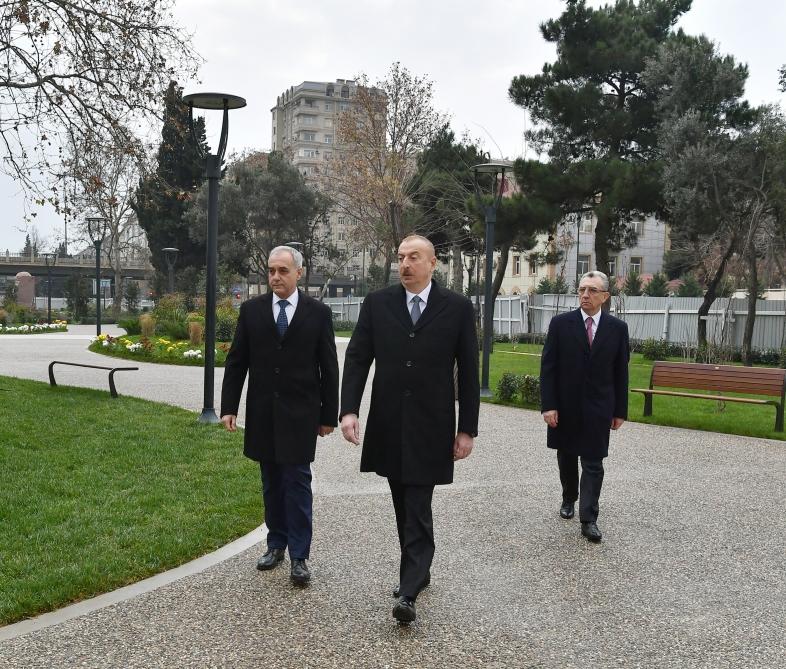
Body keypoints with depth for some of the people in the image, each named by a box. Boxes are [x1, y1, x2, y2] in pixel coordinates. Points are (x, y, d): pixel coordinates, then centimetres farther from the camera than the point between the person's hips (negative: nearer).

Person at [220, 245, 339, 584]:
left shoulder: (318, 312, -2)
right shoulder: (251, 309, 3)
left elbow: (329, 368, 0)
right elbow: (236, 362, 5)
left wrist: (329, 415, -1)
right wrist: (229, 407, -1)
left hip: (300, 413, -2)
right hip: (262, 413, 3)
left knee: (297, 482, -2)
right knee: (271, 483, 12)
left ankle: (299, 556, 5)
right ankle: (276, 544, 25)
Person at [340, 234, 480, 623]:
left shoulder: (457, 308, -2)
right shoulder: (377, 304, 3)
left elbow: (468, 371, -1)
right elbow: (357, 359, 0)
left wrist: (467, 428, -3)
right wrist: (349, 409, -13)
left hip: (430, 426, -3)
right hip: (388, 425, 3)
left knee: (418, 509, -6)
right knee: (404, 508, 14)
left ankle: (409, 592, -5)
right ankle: (418, 572, 31)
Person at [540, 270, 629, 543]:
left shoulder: (618, 328, -1)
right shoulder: (561, 323, -5)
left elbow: (621, 372, 3)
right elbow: (548, 367, -5)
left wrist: (620, 410, 2)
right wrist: (548, 405, -11)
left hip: (598, 408, 0)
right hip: (565, 406, 1)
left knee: (593, 464, -3)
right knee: (566, 457, 16)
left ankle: (589, 519, 1)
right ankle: (569, 499, 38)